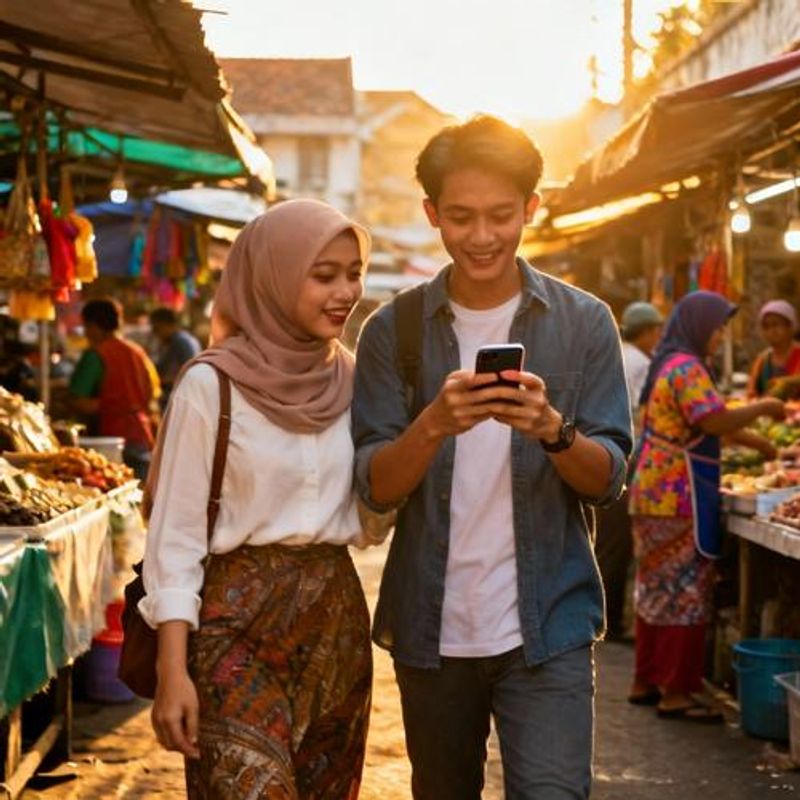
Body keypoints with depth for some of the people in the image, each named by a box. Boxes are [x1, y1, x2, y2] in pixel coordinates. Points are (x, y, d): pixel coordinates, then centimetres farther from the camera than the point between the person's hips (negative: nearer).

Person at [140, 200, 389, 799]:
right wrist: (173, 670, -14)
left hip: (336, 617, 6)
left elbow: (366, 524, 10)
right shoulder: (212, 384, -10)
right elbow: (176, 532, -9)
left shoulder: (353, 382, 5)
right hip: (238, 619, -5)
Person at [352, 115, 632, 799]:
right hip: (431, 629, 2)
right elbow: (376, 487, -5)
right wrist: (436, 424, -24)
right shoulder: (393, 331, 1)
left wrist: (551, 429, -23)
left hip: (547, 625, -2)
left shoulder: (584, 322, 0)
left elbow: (608, 479, -2)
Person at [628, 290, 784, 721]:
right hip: (679, 495, -10)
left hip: (656, 492, 10)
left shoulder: (671, 365, 17)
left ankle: (647, 682, 21)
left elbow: (708, 422, 24)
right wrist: (762, 408, -11)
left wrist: (759, 442, 23)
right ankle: (676, 692, -2)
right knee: (685, 590, -5)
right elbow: (717, 422, -25)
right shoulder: (688, 368, -16)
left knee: (658, 588, 14)